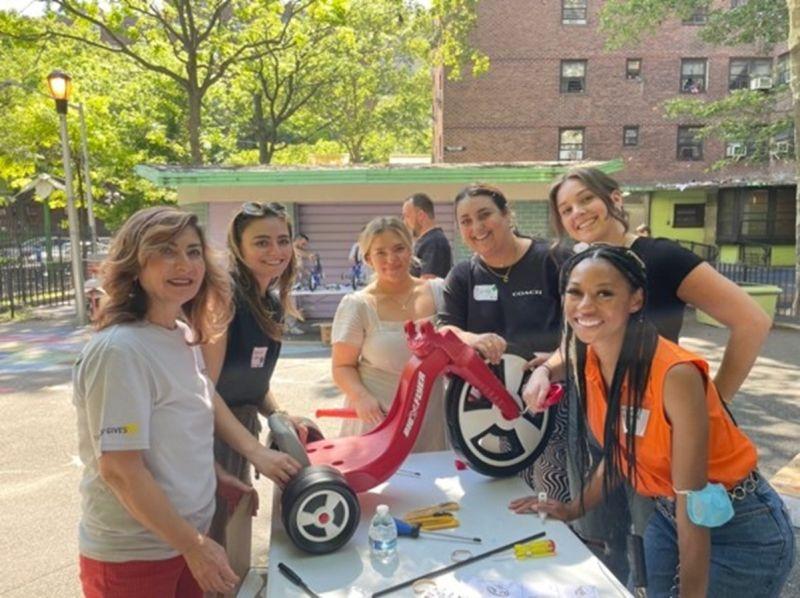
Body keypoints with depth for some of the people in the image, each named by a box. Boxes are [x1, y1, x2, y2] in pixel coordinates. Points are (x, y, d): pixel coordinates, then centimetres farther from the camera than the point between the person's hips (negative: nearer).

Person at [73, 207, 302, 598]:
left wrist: (256, 453, 8)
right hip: (133, 554, -7)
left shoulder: (184, 334, 0)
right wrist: (194, 546, -18)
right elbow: (120, 470, -24)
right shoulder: (119, 350, -24)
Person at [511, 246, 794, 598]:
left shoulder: (675, 374, -31)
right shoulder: (584, 363, -9)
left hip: (741, 530, -6)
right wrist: (573, 509, 4)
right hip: (667, 516, 6)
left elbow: (694, 505, -26)